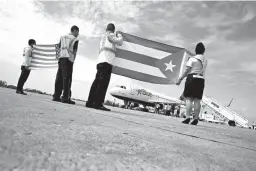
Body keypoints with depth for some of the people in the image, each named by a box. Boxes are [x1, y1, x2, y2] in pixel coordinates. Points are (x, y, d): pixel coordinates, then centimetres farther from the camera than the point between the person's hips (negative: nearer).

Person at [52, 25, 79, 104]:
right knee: (67, 78, -8)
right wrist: (73, 60, 4)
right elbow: (74, 52, -2)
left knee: (59, 77, 6)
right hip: (68, 59, -6)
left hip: (61, 58, 6)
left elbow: (59, 48, 16)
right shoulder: (75, 39, 4)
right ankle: (65, 97, -11)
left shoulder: (62, 37, 20)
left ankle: (56, 96, 7)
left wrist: (59, 58, 18)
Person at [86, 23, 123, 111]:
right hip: (106, 61, -9)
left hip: (101, 61, 9)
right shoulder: (110, 35, 5)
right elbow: (119, 42, -4)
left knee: (97, 82, 3)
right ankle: (98, 103, -21)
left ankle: (90, 102, 1)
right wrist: (119, 34, 16)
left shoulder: (103, 36, 30)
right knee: (103, 82, -15)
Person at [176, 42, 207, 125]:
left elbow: (187, 71, -8)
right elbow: (203, 71, 13)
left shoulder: (192, 59, -4)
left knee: (189, 98, -4)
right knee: (197, 100, 4)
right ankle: (196, 119, 6)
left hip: (192, 78, -5)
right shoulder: (205, 60, 12)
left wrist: (180, 79, -4)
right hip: (201, 79, 5)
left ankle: (187, 117, -10)